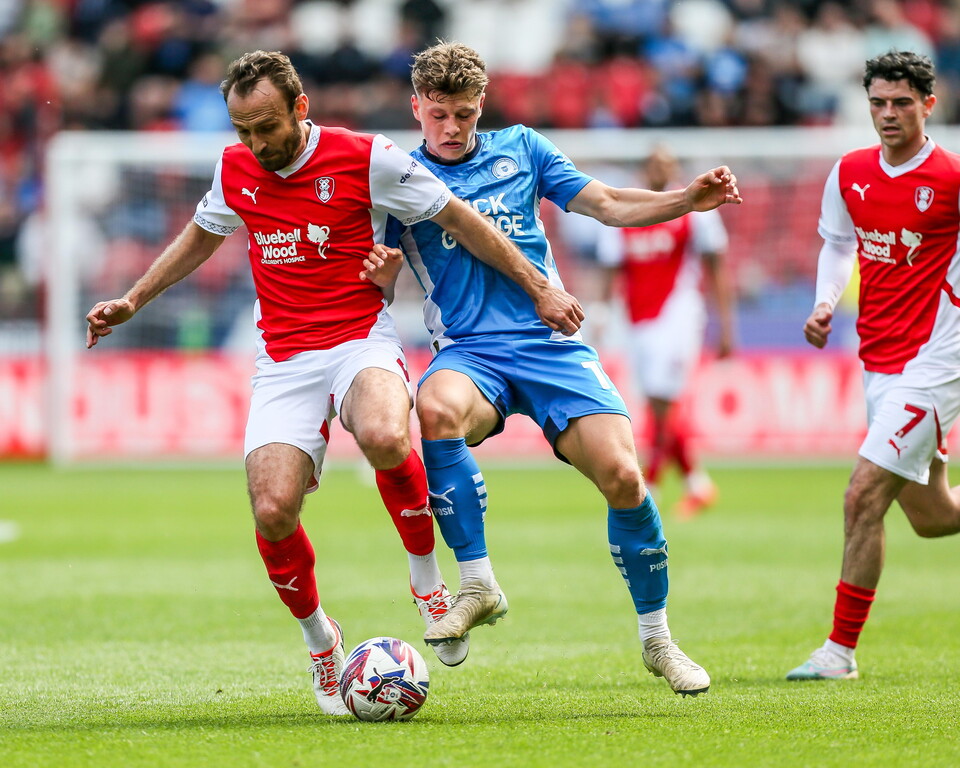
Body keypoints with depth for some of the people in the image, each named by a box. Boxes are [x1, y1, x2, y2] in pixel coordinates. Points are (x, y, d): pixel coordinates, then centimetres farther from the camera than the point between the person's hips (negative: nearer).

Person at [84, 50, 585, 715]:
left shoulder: (366, 159, -7)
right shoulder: (235, 169, 6)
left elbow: (459, 219, 2)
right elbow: (201, 236, 29)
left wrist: (538, 288, 4)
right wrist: (133, 301, 27)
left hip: (362, 341, -3)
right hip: (283, 361, 3)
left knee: (384, 438, -38)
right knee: (273, 512, -18)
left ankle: (427, 574, -10)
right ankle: (319, 640, 12)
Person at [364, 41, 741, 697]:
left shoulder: (520, 149, 14)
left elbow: (609, 206, 15)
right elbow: (380, 286, 4)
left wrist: (690, 198, 1)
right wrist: (379, 274, -20)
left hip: (551, 343, 2)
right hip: (469, 352, -2)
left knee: (621, 474, -17)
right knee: (436, 410, -38)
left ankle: (658, 638, 4)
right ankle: (478, 585, -25)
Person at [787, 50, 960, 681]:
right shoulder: (849, 173, 5)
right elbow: (837, 243, 20)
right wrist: (825, 304, 4)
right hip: (878, 363, 7)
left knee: (865, 497, -14)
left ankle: (841, 650, -6)